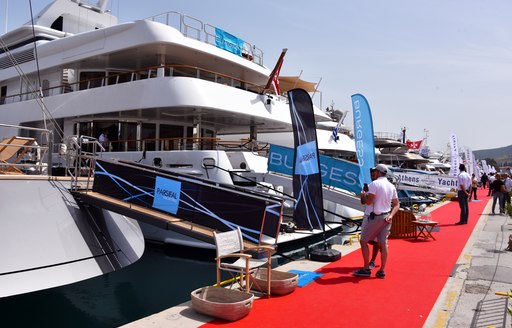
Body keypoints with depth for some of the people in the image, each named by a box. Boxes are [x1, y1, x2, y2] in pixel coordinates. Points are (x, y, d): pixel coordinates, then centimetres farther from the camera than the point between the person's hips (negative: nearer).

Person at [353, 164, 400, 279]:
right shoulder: (392, 186, 11)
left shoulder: (375, 184, -13)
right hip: (385, 218, 7)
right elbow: (397, 204, 9)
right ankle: (382, 271, 12)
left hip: (373, 217, -7)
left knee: (363, 241, 4)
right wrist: (391, 215, -2)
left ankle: (366, 269, 7)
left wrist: (363, 195, 0)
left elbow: (368, 201, -19)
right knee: (383, 243, 8)